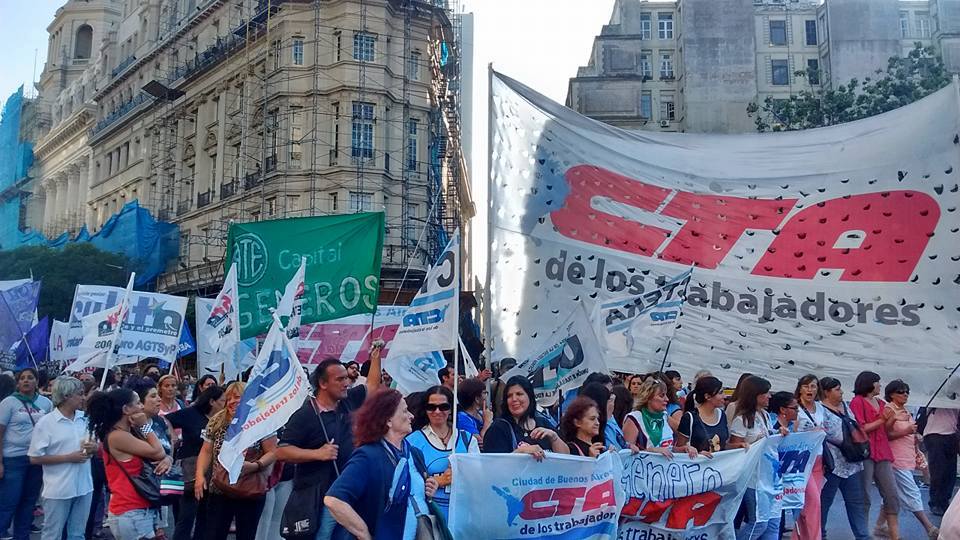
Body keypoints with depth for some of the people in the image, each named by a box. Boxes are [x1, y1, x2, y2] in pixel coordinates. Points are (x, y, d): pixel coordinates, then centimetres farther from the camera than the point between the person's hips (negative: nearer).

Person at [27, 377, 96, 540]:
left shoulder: (86, 419, 6)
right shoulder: (45, 422, -10)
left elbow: (99, 444, 17)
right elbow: (35, 458, -11)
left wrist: (93, 447, -7)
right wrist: (69, 457, -16)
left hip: (84, 487, 5)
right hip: (58, 490, -5)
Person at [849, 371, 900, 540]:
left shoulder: (881, 403, 18)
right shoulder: (857, 402, -3)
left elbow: (884, 430, 20)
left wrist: (891, 419, 3)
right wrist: (880, 420, -8)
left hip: (882, 454, 7)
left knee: (892, 495, 3)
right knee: (864, 497, -2)